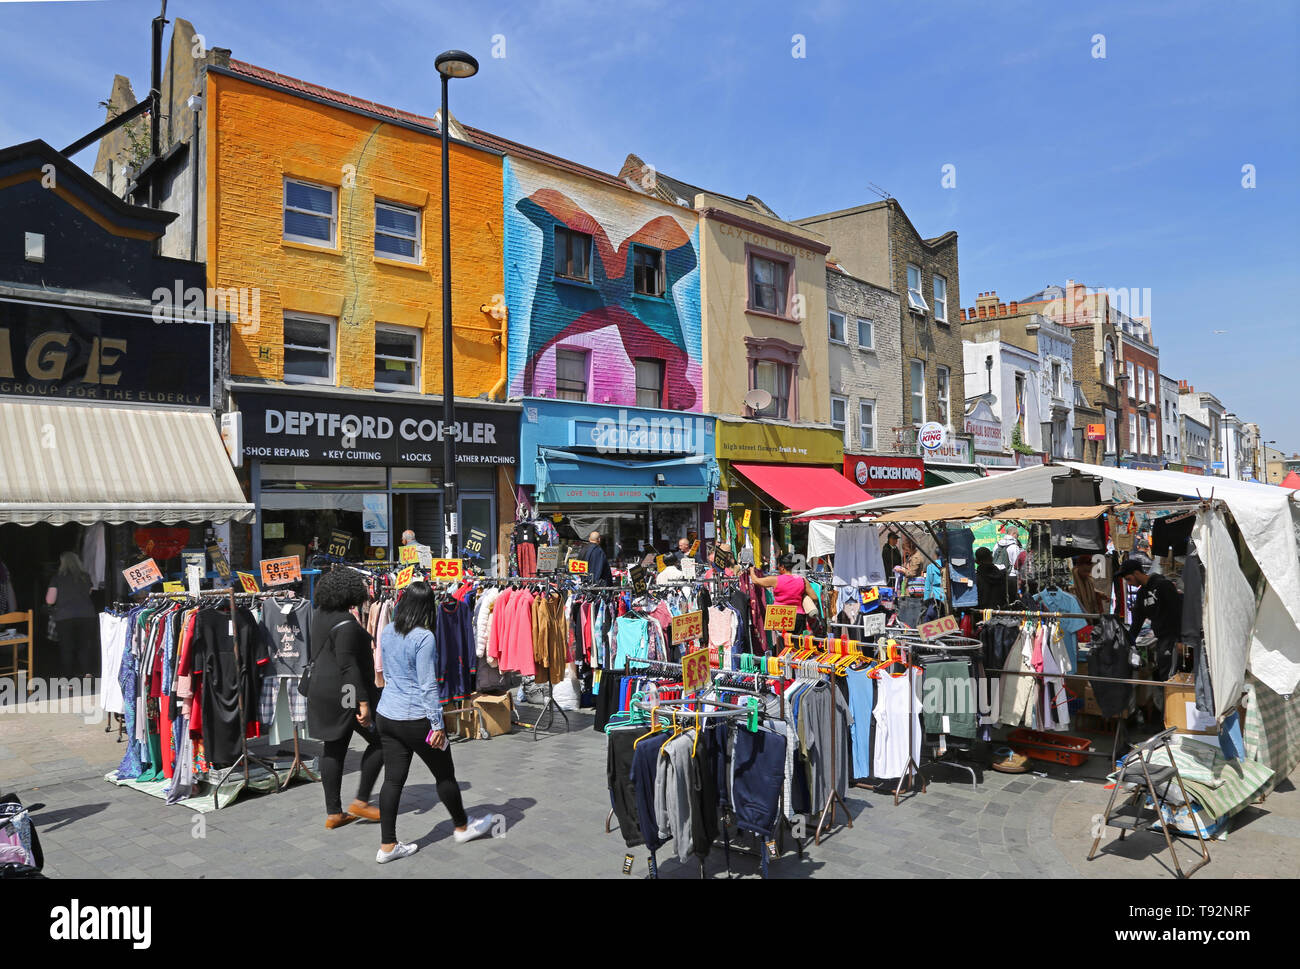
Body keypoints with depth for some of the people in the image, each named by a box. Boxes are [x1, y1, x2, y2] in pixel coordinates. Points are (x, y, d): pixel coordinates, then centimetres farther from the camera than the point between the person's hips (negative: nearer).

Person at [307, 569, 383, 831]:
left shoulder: (320, 613, 9)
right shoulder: (346, 623, -20)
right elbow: (348, 666, -23)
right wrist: (363, 702, -22)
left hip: (322, 689, 10)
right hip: (344, 692, -10)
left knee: (334, 749, 13)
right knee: (380, 740, 2)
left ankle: (333, 813, 19)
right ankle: (361, 802, 7)